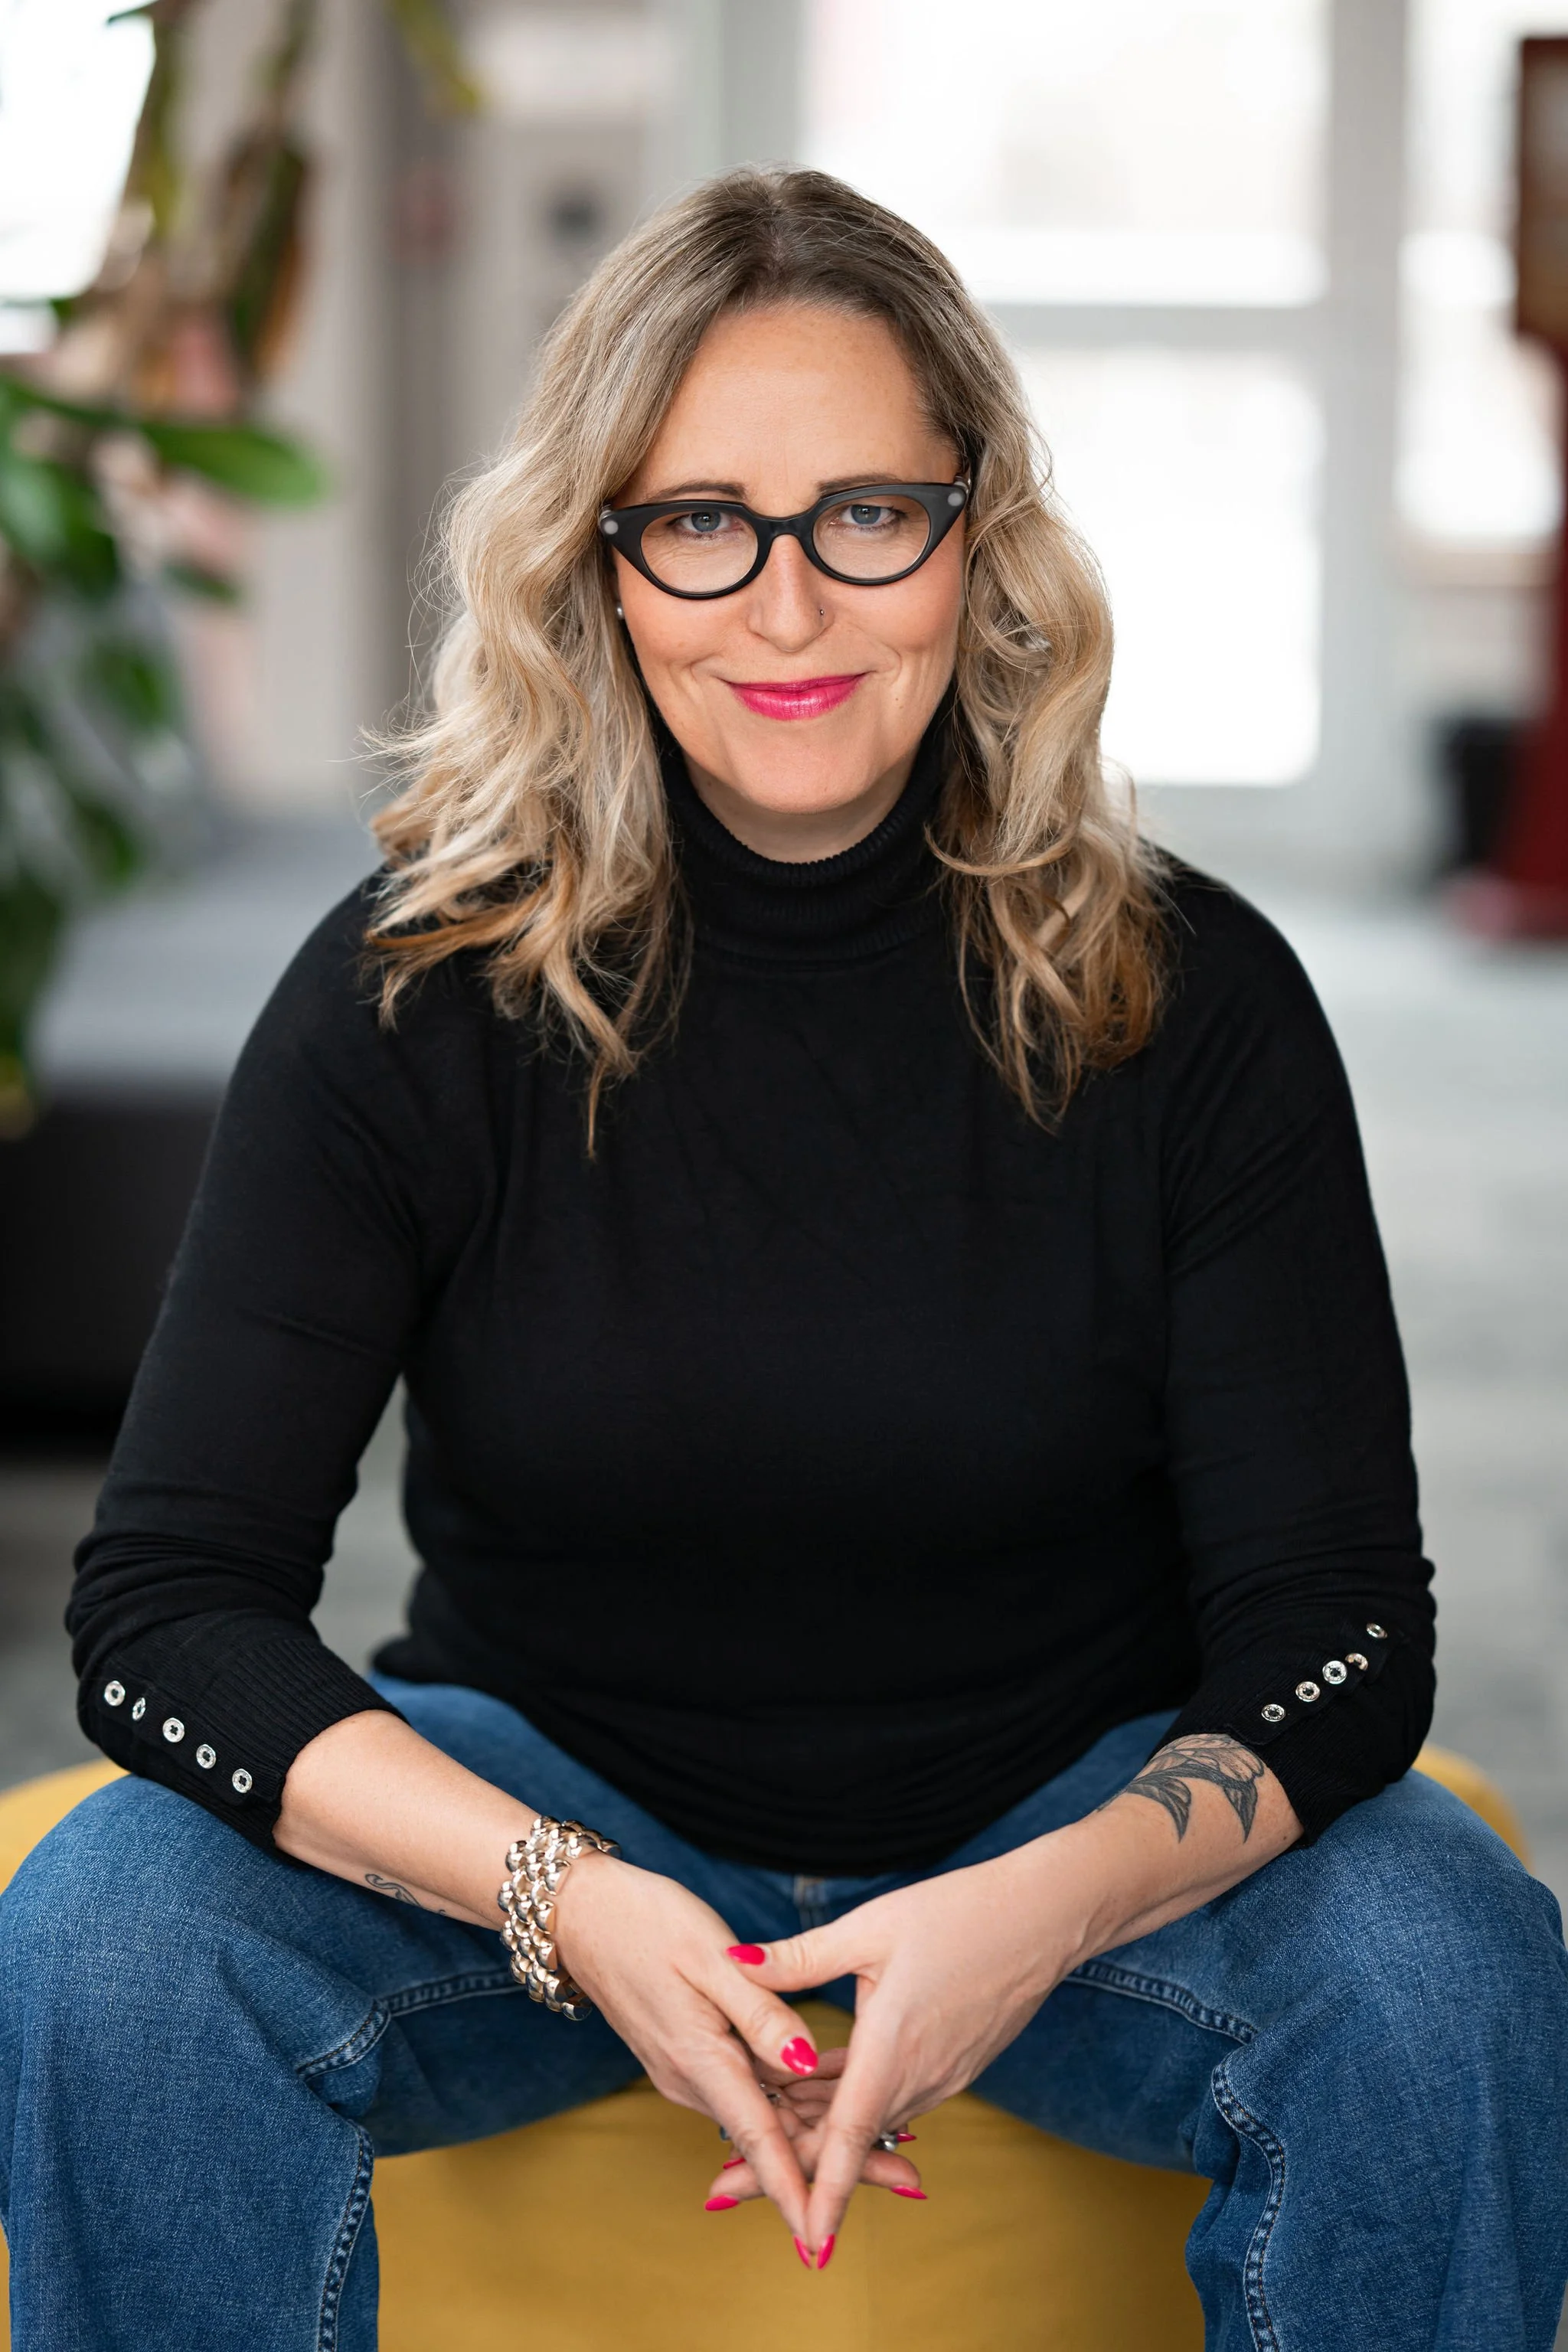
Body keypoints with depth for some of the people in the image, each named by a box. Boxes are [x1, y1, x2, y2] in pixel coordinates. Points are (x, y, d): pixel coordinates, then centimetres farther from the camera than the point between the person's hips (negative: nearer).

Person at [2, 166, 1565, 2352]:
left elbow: (1341, 1627, -11)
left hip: (1077, 1822, 0)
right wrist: (570, 1903, -32)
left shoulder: (1187, 999, -10)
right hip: (551, 1808, 0)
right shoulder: (421, 996, -10)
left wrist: (1046, 1908, -33)